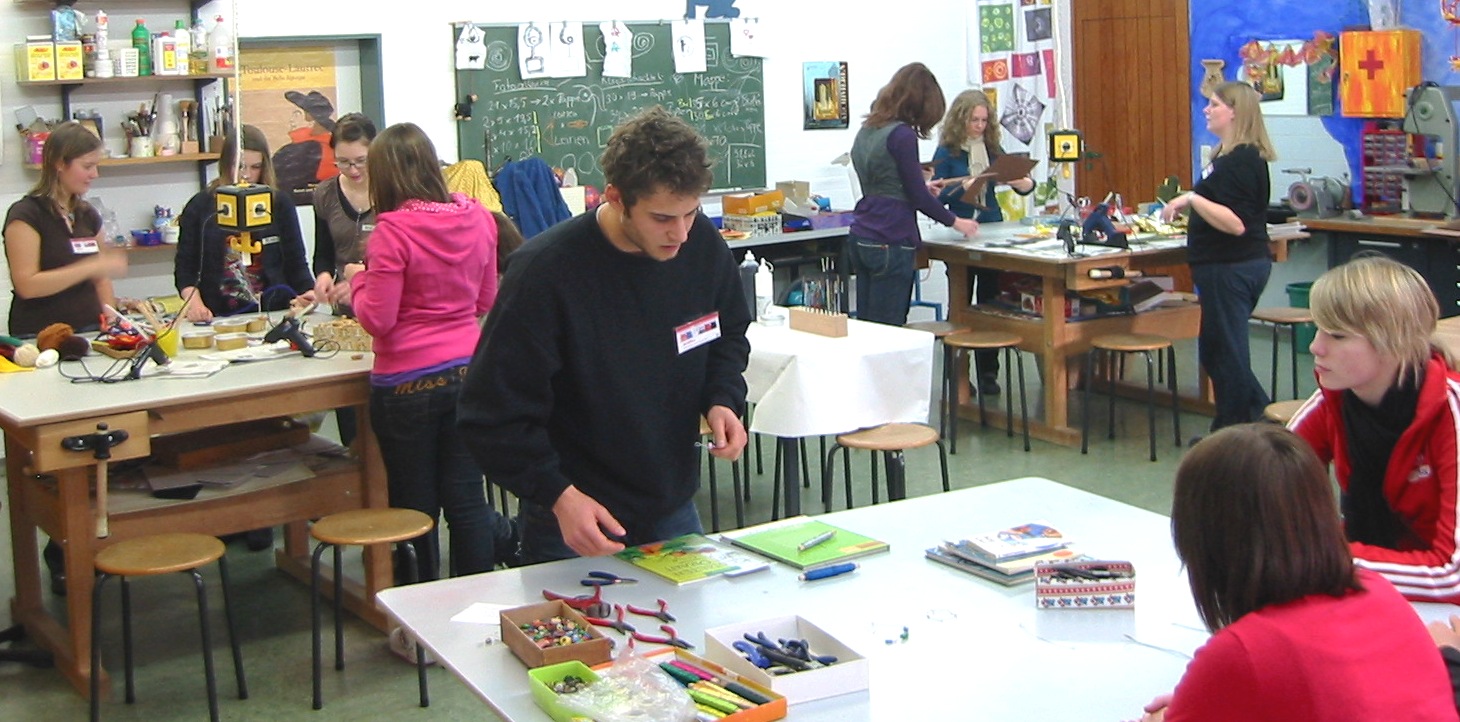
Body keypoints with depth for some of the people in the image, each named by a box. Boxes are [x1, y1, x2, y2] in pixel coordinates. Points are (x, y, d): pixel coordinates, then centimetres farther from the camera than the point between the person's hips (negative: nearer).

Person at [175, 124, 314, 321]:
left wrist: (307, 291, -10)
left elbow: (295, 262, 10)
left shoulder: (280, 203, 11)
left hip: (274, 313, 0)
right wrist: (194, 302, -9)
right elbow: (185, 266, 9)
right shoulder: (200, 207, 10)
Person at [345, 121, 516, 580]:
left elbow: (376, 320, -13)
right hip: (466, 372, 4)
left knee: (415, 508, 9)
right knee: (466, 500, 10)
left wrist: (358, 279, 4)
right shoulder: (478, 219, 1)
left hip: (408, 383, -4)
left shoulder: (393, 230, -15)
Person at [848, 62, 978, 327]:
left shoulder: (867, 131, 12)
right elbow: (919, 196, -8)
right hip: (890, 243, -8)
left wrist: (921, 189, 33)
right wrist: (955, 221, 6)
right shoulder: (902, 135, -12)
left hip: (860, 239, 8)